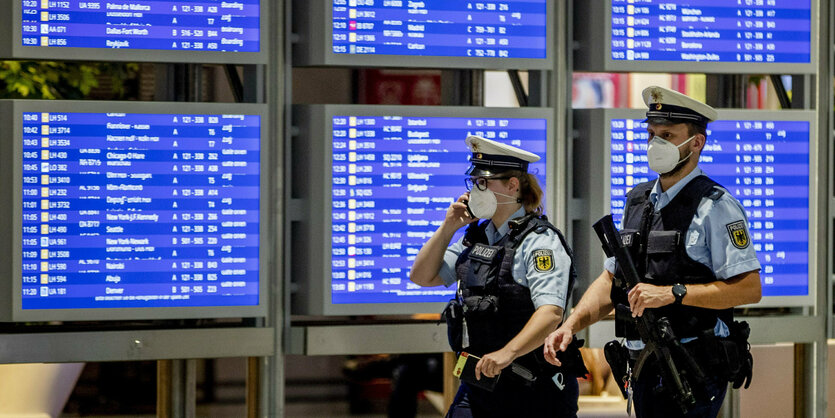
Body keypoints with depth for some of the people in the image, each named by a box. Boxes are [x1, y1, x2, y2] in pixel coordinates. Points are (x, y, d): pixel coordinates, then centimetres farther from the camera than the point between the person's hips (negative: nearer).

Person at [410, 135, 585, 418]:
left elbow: (551, 312, -24)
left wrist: (508, 352, -38)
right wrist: (448, 227, 5)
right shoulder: (476, 237, 14)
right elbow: (422, 277, 17)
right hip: (478, 382, 7)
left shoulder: (540, 241, -12)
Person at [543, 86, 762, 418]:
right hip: (644, 371, 7)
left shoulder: (716, 207, -7)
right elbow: (611, 280, 19)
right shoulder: (638, 201, 16)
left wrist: (673, 293, -18)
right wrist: (570, 325, 4)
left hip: (693, 373, -7)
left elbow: (749, 288, -14)